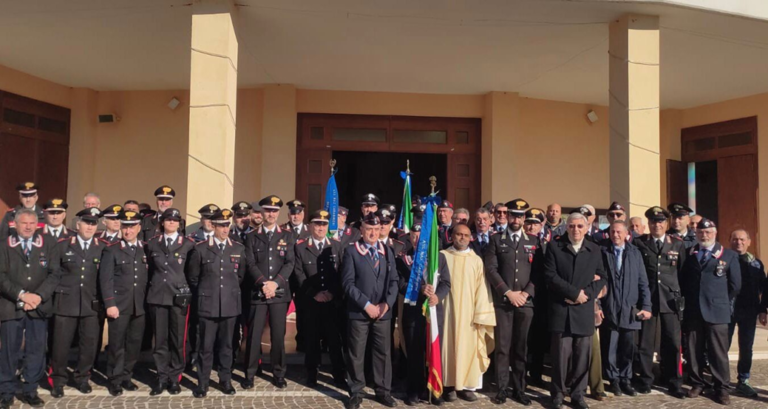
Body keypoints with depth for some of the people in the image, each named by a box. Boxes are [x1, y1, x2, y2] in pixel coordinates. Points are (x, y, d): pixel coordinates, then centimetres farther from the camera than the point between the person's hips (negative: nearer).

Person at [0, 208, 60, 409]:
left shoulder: (49, 244, 5)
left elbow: (54, 274, -1)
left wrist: (38, 296, -14)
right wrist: (22, 294, -17)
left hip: (39, 307, 1)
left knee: (36, 350, 5)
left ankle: (29, 390, 18)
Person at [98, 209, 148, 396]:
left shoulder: (145, 250, 8)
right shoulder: (112, 250, 0)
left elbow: (148, 277, 9)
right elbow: (105, 279, -5)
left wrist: (147, 302, 4)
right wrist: (110, 304, -11)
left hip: (139, 306, 3)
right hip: (119, 305, -3)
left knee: (134, 344, 8)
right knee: (117, 344, 5)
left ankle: (126, 376, 23)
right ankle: (114, 380, 19)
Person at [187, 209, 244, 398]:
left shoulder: (239, 249, 4)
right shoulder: (200, 248, -2)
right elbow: (193, 277, 7)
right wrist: (202, 295, 12)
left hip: (230, 304, 2)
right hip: (208, 305, -2)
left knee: (226, 345, 10)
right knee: (205, 346, 4)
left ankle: (226, 380, 22)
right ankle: (202, 383, 15)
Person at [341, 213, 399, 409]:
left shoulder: (387, 251, 12)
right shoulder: (351, 251, -2)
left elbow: (393, 281, 8)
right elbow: (348, 283, -8)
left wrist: (387, 303, -6)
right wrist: (366, 305, -13)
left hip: (383, 311, 3)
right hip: (358, 312, -3)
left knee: (383, 353, 9)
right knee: (356, 354, 4)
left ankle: (383, 391, 22)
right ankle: (356, 393, 18)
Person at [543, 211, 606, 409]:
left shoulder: (594, 250, 11)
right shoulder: (554, 246, 2)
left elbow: (601, 277, 8)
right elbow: (550, 275, -7)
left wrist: (586, 294, -10)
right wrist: (574, 293, -12)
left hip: (584, 310, 3)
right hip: (561, 309, -3)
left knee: (582, 354, 6)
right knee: (561, 353, -1)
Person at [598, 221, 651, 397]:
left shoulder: (635, 253, 6)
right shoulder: (603, 252, -1)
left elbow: (643, 282, 5)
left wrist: (646, 306, -1)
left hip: (630, 309, 2)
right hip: (609, 309, -2)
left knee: (628, 348, 9)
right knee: (610, 348, 6)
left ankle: (626, 379, 23)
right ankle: (614, 379, 21)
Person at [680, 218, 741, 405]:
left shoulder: (729, 255, 3)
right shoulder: (689, 254, 9)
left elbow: (735, 284, 5)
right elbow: (682, 279, 15)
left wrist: (723, 302, 7)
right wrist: (688, 299, 8)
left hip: (717, 311, -2)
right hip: (693, 310, 3)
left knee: (718, 352, 1)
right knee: (694, 350, 7)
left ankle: (722, 388, 11)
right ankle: (697, 383, 19)